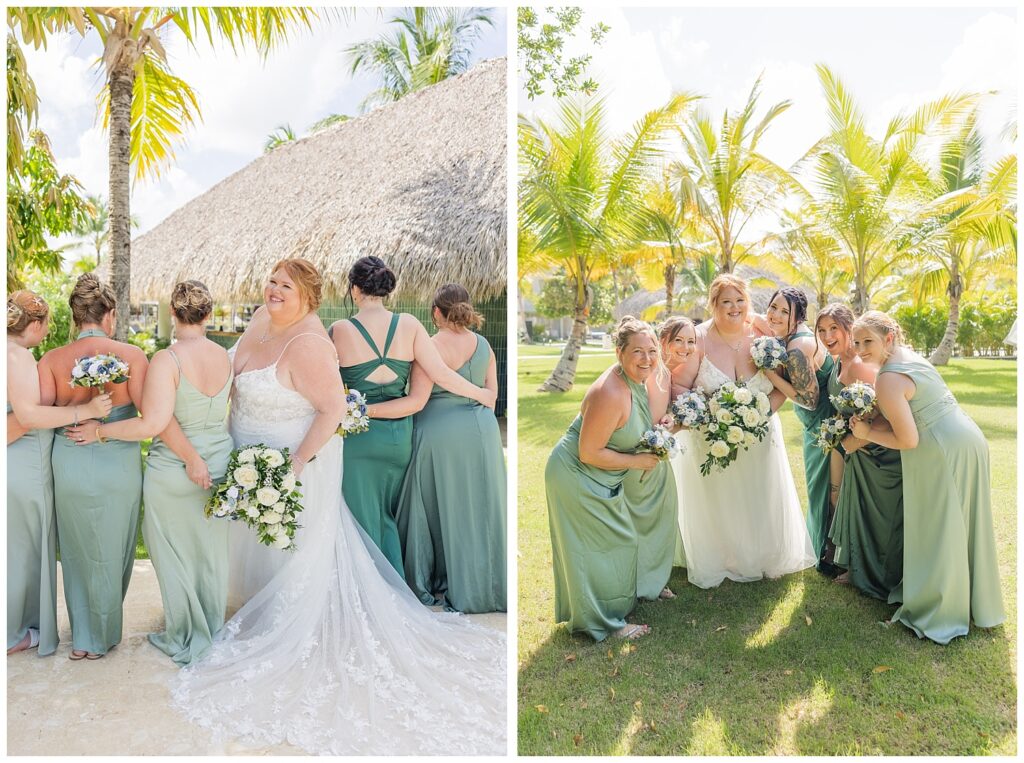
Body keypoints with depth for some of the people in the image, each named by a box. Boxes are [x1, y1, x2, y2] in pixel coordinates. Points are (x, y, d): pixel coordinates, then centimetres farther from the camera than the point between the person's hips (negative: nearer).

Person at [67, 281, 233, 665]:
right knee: (212, 551, 18)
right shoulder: (224, 356, -5)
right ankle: (212, 632, 34)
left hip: (172, 471, -4)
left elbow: (154, 423, -26)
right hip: (219, 462, 5)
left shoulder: (166, 360, -20)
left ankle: (184, 641, 29)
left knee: (175, 556, 14)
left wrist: (99, 431, -14)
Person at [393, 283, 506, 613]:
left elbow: (416, 401, -19)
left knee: (439, 509, 9)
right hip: (481, 431, 5)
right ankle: (479, 583, 27)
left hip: (440, 434, -5)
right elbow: (491, 394, 8)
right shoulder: (484, 345, 4)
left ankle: (444, 585, 21)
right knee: (477, 507, 15)